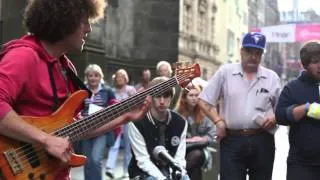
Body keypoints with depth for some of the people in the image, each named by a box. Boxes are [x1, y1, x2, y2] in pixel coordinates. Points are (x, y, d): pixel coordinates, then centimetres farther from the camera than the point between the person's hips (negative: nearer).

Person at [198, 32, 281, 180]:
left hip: (262, 141, 2)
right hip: (232, 140, -2)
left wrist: (275, 118, -6)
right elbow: (204, 101, 4)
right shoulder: (225, 72, 2)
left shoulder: (272, 77, 8)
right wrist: (218, 121, -7)